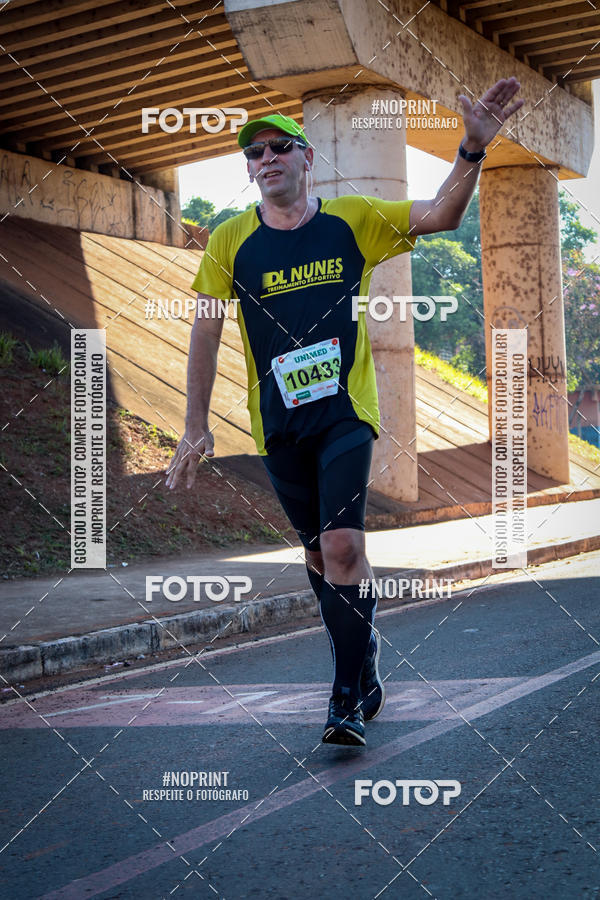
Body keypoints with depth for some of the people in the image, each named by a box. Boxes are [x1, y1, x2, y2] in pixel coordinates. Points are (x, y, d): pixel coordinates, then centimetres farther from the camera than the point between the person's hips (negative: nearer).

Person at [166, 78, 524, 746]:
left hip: (346, 411, -2)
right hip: (278, 423, 2)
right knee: (317, 551, 12)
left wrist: (472, 150, -27)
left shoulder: (352, 220, -2)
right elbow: (205, 333, 2)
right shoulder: (231, 241, -1)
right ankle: (364, 661, 36)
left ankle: (348, 698, -3)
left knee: (343, 546, -16)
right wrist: (195, 428, 1)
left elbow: (441, 215, -9)